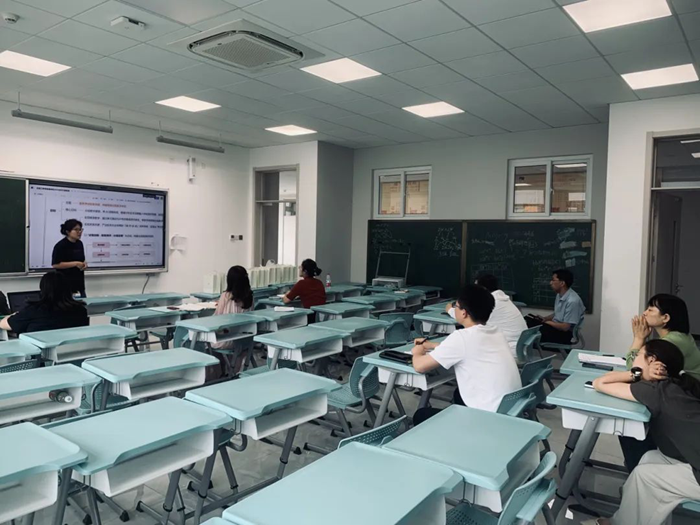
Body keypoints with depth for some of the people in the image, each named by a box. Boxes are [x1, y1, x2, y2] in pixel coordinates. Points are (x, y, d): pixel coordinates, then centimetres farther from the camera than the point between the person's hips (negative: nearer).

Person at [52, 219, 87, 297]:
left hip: (79, 284, 7)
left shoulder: (79, 244, 10)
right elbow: (55, 265, -19)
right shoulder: (60, 245, -13)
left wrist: (84, 264, 0)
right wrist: (75, 264, -20)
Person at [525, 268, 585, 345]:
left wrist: (547, 322, -11)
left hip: (564, 333, -9)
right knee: (527, 320, -7)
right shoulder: (560, 295, 5)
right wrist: (545, 319, 2)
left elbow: (565, 327, -23)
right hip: (556, 326, 9)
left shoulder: (572, 301, -24)